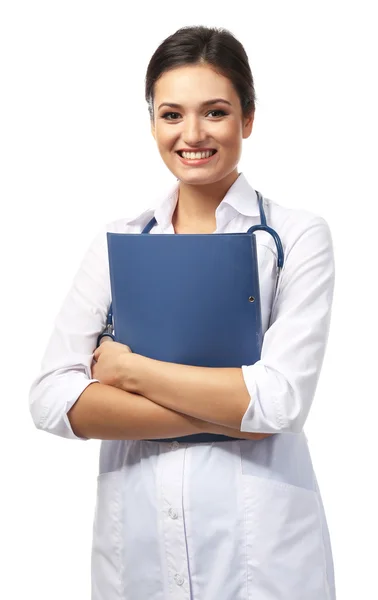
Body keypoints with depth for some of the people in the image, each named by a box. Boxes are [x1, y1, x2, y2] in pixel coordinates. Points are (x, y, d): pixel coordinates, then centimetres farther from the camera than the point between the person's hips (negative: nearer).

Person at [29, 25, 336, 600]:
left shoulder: (298, 236, -5)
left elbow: (282, 398, -17)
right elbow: (51, 399, -8)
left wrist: (128, 368, -12)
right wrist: (222, 412, -15)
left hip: (259, 547, -2)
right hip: (134, 537, 3)